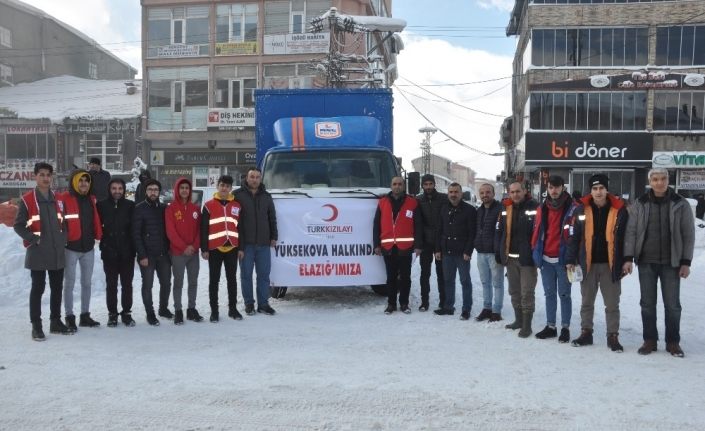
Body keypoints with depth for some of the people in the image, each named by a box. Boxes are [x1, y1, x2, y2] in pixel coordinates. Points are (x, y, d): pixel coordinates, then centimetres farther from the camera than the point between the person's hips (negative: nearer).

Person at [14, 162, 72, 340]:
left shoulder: (57, 199, 12)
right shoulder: (27, 200, -5)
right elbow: (18, 225, -6)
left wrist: (63, 238, 5)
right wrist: (34, 239, -13)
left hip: (57, 252, 5)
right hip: (37, 253, -5)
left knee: (57, 288, 10)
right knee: (38, 288, -1)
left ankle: (56, 322, 21)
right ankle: (36, 326, 6)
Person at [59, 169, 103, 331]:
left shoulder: (91, 199, 10)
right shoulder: (63, 199, -10)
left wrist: (98, 236, 9)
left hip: (88, 247, 6)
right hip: (71, 247, -6)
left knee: (87, 282, 12)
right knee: (69, 283, 2)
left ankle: (85, 316, 22)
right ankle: (70, 317, 11)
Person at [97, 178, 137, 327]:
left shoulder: (130, 206, 0)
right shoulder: (102, 205, 0)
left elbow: (135, 228, 0)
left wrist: (134, 247, -5)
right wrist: (103, 242, -6)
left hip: (127, 252, 0)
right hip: (109, 252, 0)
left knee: (127, 284, 8)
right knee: (111, 284, 8)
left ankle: (126, 313, 19)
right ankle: (112, 314, 19)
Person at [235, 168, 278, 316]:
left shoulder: (266, 196, 11)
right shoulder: (238, 195, -3)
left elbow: (272, 218, 17)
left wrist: (273, 236, 10)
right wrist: (238, 245, -10)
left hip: (264, 243, 3)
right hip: (246, 244, -3)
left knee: (264, 274, 6)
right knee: (246, 275, 6)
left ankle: (263, 304, 15)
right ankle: (249, 303, 17)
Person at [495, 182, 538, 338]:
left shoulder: (533, 208, -9)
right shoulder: (505, 209, 10)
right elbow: (499, 232, 13)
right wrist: (498, 253, 10)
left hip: (527, 258, -6)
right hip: (510, 258, 6)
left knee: (526, 293, -3)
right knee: (514, 291, 16)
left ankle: (527, 325, 5)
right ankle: (519, 320, 29)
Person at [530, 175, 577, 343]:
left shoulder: (572, 208, -5)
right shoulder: (542, 208, 8)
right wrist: (536, 252, 9)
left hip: (563, 258, -5)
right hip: (545, 258, 5)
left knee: (564, 294, 3)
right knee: (549, 294, 12)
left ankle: (565, 327, 12)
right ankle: (550, 326, 20)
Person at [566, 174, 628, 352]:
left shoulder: (619, 210, -3)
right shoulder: (581, 209, -1)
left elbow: (626, 238, 2)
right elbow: (573, 236, 1)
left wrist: (626, 262, 0)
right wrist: (570, 260, -2)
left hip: (610, 264, -1)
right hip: (588, 263, 1)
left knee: (612, 303, 6)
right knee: (587, 302, 12)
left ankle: (613, 336, 17)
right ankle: (586, 333, 24)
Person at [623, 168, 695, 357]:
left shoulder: (680, 204, 0)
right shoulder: (640, 204, 2)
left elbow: (688, 235, 0)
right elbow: (631, 232, 1)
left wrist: (686, 262, -5)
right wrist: (628, 258, -6)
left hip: (671, 263, -1)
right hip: (646, 262, 1)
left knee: (672, 304, 5)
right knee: (647, 304, 7)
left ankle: (673, 342, 18)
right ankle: (649, 340, 19)